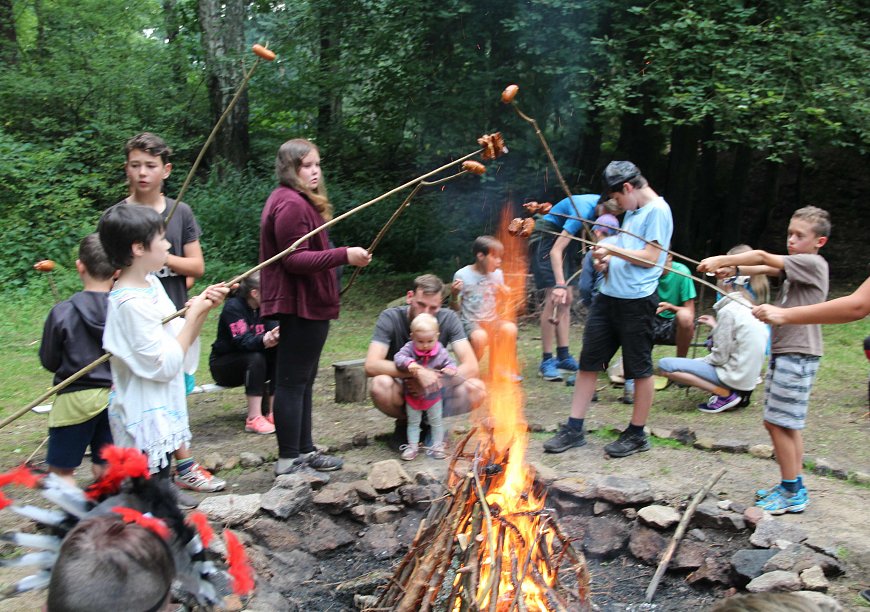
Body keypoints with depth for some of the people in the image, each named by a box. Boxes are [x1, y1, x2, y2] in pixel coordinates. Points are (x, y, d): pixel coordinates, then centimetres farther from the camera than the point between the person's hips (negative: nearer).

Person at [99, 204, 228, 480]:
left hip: (162, 411, 9)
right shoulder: (131, 302, -23)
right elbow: (166, 366, -22)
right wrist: (194, 314, -17)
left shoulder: (151, 283, 6)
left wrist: (204, 307, -4)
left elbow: (181, 341, 11)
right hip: (144, 419, -9)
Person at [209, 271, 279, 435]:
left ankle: (271, 411, -16)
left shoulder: (263, 308, 1)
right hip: (223, 364, -6)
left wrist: (277, 336, -39)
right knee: (255, 358, -33)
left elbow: (273, 329, -12)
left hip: (247, 362, 6)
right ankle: (254, 418, -33)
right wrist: (264, 340, -55)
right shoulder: (233, 307, -20)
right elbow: (242, 340, -33)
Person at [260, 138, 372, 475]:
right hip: (300, 305, -11)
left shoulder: (298, 201, 19)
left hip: (307, 305, 11)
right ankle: (289, 459, 4)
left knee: (302, 381, 16)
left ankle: (304, 449, 27)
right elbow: (295, 259, -23)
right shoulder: (291, 204, -16)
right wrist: (344, 255, -29)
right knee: (292, 381, -4)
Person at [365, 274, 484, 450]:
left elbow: (471, 367, -18)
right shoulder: (390, 318, -16)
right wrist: (417, 371, -39)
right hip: (401, 393, -1)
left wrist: (433, 381, -31)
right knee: (380, 384, -35)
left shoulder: (448, 319, -11)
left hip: (435, 393, 2)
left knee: (476, 389, -25)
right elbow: (371, 365, -29)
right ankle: (404, 424, -1)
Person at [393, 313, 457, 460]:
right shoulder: (409, 348, -16)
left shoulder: (440, 352, -15)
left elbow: (450, 363, -10)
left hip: (433, 395, 0)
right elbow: (398, 357, -26)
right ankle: (412, 446, 26)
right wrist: (408, 363, -45)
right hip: (412, 395, 0)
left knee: (436, 422, 14)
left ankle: (437, 446, 28)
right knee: (413, 422, 14)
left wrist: (450, 370, -34)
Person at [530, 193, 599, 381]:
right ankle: (546, 361, -13)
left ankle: (563, 357, 11)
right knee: (554, 298, -17)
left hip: (559, 237, 9)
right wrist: (560, 285, -44)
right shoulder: (583, 211, -31)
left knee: (566, 299, 7)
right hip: (545, 238, -9)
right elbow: (555, 251, -36)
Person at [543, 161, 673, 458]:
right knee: (588, 362, 8)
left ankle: (636, 434, 19)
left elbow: (650, 257, -16)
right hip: (608, 296, 9)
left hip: (637, 300, -9)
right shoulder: (632, 211, 18)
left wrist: (614, 249, -13)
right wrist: (607, 260, 6)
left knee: (640, 368, 5)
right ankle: (574, 429, 14)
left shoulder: (657, 211, -9)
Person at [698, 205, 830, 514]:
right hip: (783, 353, 10)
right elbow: (765, 269, 3)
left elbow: (762, 257, -19)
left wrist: (720, 260, -17)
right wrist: (733, 269, -15)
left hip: (798, 356, -10)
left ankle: (792, 493, 2)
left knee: (778, 422, -7)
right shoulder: (795, 266, 17)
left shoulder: (813, 263, -11)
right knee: (786, 424, 14)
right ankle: (792, 486, 23)